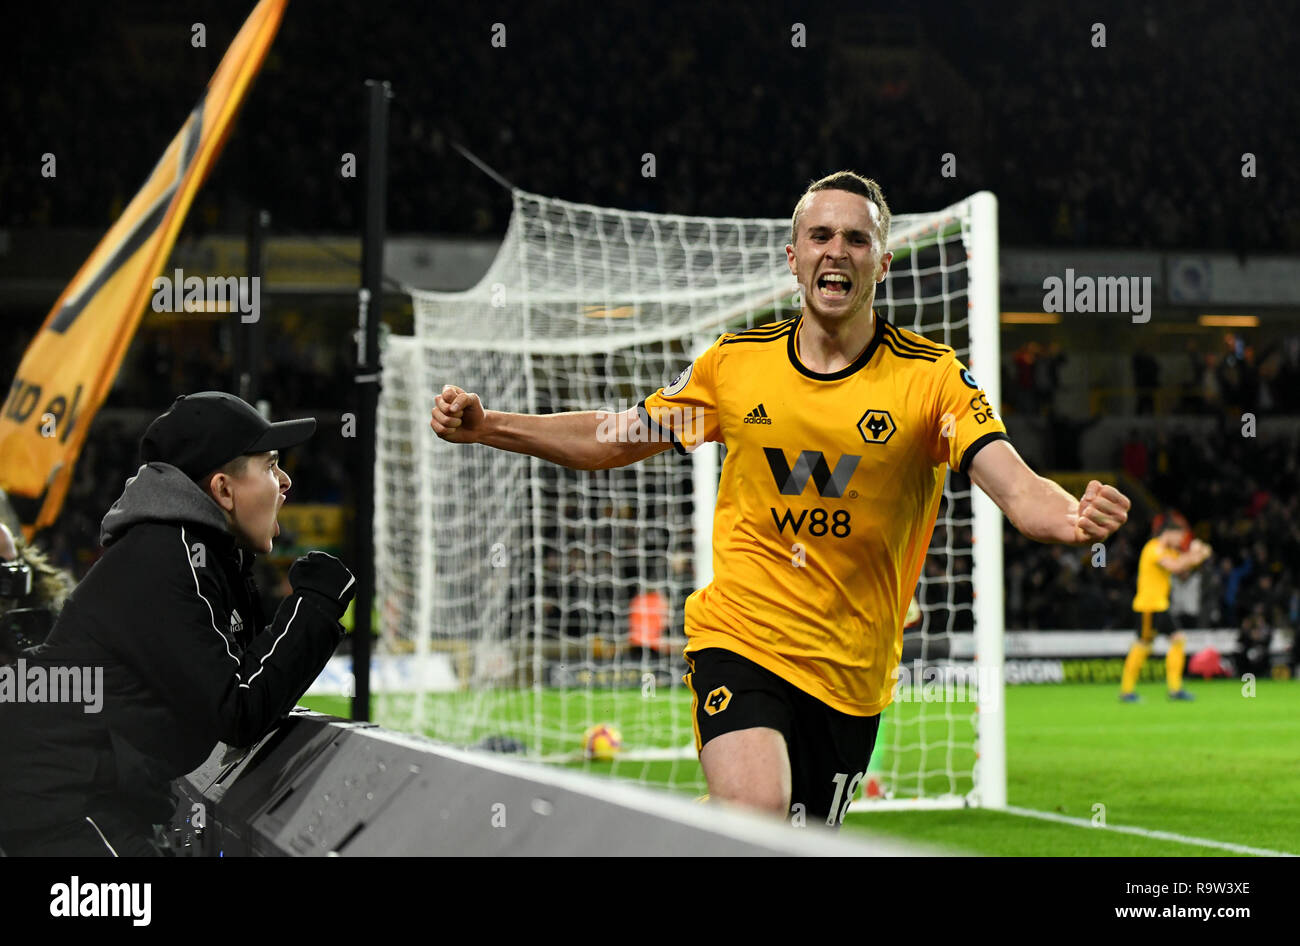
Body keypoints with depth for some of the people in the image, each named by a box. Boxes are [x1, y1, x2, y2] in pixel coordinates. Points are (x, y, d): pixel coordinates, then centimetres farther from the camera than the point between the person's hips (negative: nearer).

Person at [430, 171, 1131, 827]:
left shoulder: (930, 376, -5)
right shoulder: (735, 363, 2)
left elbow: (1015, 488, -18)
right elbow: (614, 439, 14)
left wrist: (1071, 518, -41)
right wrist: (485, 425, 3)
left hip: (851, 672, 1)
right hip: (738, 639, 0)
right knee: (754, 817, -27)